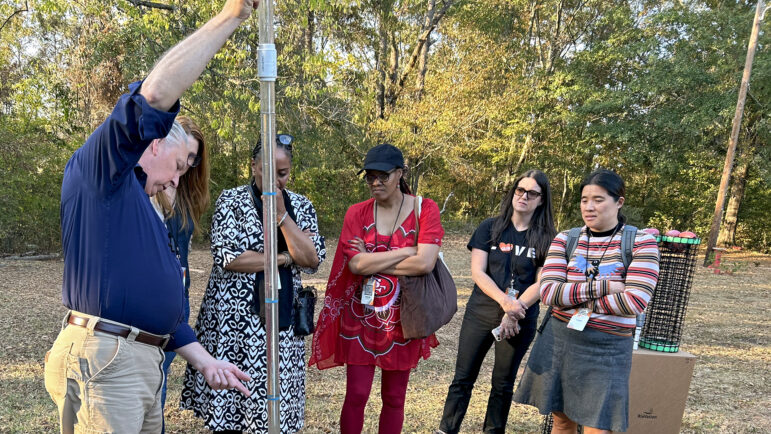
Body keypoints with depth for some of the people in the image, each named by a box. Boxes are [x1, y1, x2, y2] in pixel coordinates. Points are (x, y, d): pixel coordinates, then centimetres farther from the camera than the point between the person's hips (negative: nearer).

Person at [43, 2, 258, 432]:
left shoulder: (144, 209, 24)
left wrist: (206, 361, 19)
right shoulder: (96, 171, -2)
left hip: (144, 363, 9)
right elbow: (155, 94, -20)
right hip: (103, 359, -9)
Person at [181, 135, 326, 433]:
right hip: (235, 319, -2)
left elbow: (313, 260, -6)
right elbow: (227, 257, -15)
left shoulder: (302, 206, 6)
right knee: (228, 398, 6)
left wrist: (281, 215, -12)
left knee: (275, 399, 8)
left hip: (282, 320, 3)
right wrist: (283, 258, -10)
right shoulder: (231, 201, -2)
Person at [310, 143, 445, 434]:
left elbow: (425, 263, -19)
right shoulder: (357, 213, -2)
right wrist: (408, 250, -15)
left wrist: (372, 262, -13)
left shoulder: (425, 209, -6)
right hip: (360, 317, 1)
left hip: (402, 320, 0)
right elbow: (356, 264, -15)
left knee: (394, 399, 12)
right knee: (356, 396, 4)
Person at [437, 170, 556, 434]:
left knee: (503, 383, 12)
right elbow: (477, 272, -7)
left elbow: (541, 283, -5)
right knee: (463, 378, 3)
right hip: (480, 313, 0)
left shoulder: (547, 238, 0)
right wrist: (504, 301, -20)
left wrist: (513, 311, -16)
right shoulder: (490, 228, 0)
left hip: (520, 320, 0)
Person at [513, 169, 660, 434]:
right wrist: (603, 286, -19)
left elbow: (635, 301, -19)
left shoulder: (640, 243, -7)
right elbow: (548, 292, -12)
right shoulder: (564, 240, 0)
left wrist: (574, 300, -13)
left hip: (608, 350, -3)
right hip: (560, 341, 3)